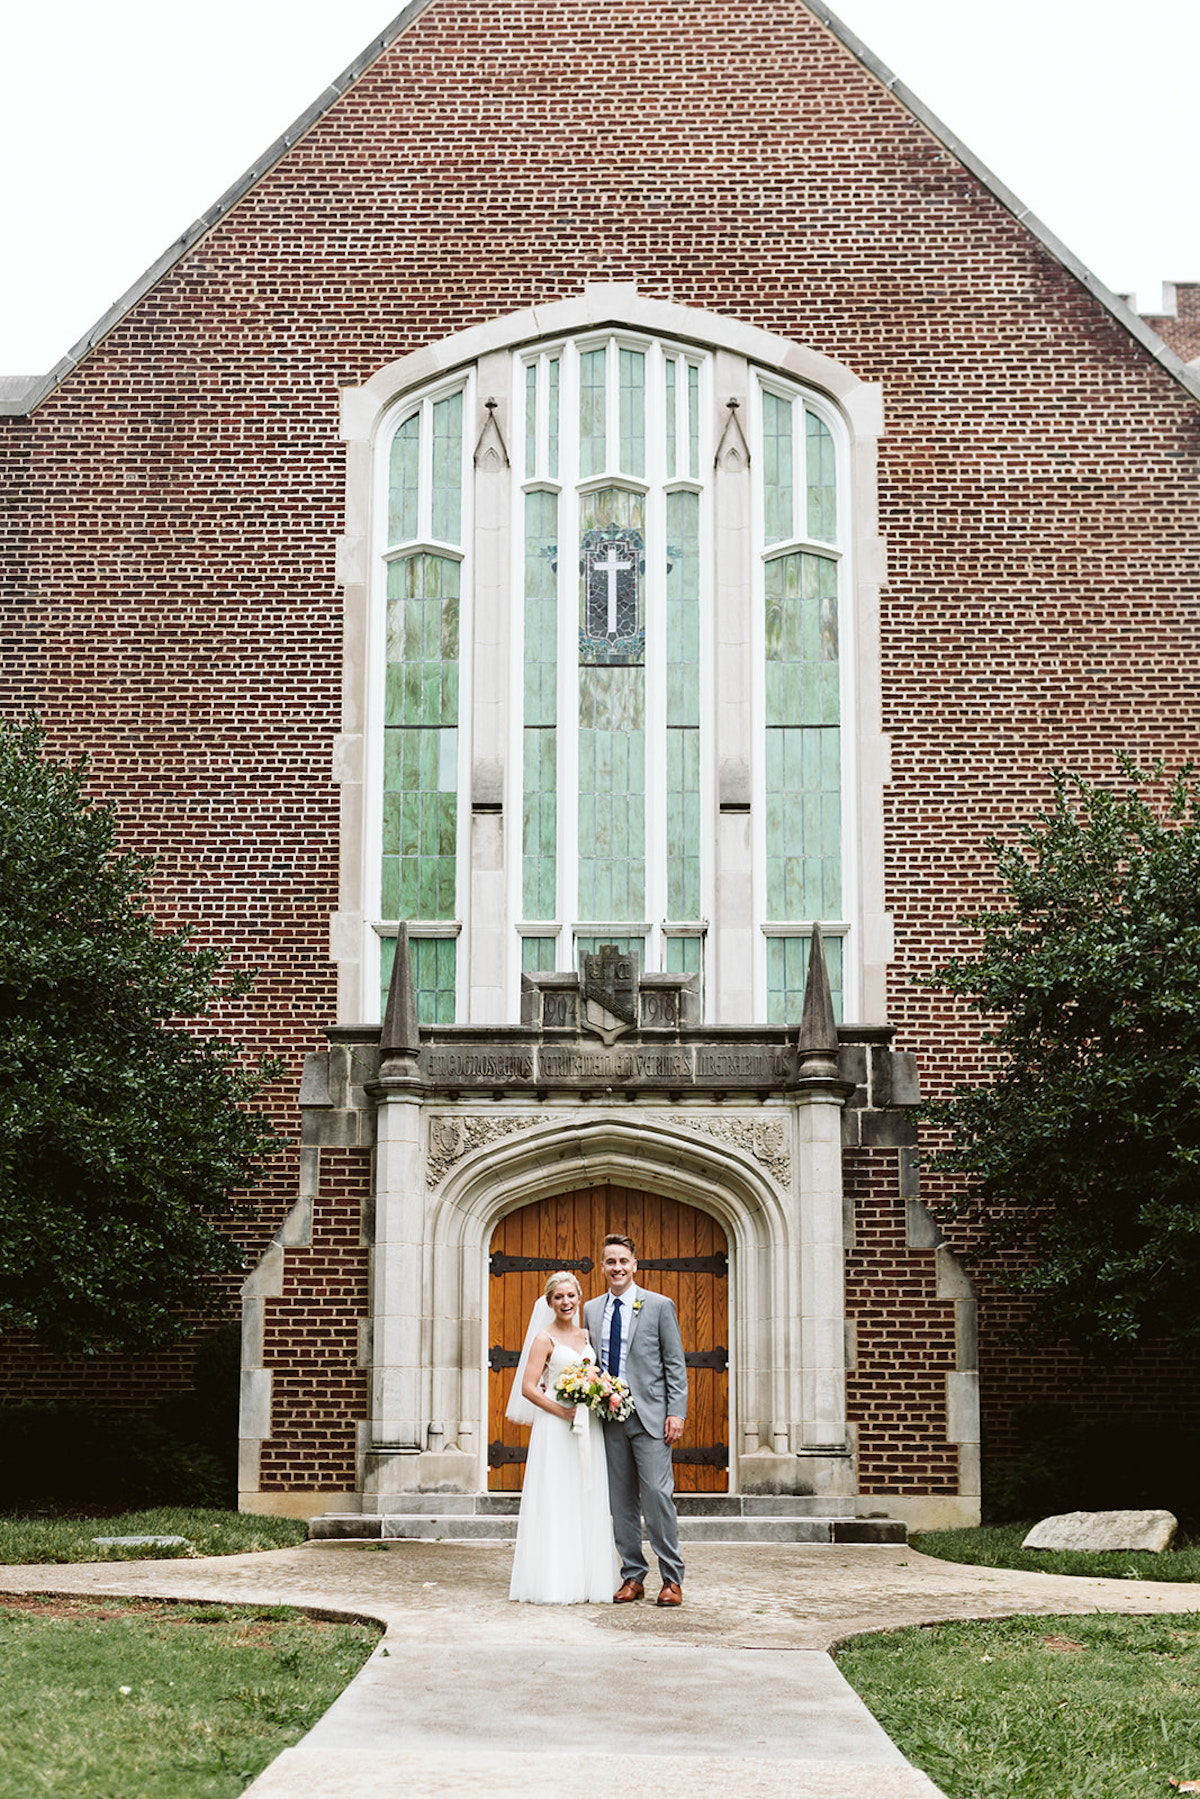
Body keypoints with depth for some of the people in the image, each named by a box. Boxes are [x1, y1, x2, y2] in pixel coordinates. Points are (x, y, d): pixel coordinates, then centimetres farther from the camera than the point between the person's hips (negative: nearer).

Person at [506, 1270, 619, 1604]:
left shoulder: (586, 1336, 14)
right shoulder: (545, 1340, -3)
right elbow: (528, 1388, -10)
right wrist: (562, 1411, -17)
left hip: (588, 1431, 6)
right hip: (555, 1429, -6)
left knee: (587, 1501, 6)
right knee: (556, 1502, -6)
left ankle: (586, 1581, 11)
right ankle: (555, 1584, -3)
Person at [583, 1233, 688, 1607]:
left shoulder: (659, 1306, 1)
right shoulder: (591, 1310, 13)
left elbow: (675, 1364, 0)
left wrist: (676, 1412, -8)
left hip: (650, 1416, -4)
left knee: (658, 1493, -9)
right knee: (621, 1500, 6)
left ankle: (672, 1578, -1)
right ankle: (633, 1575, 13)